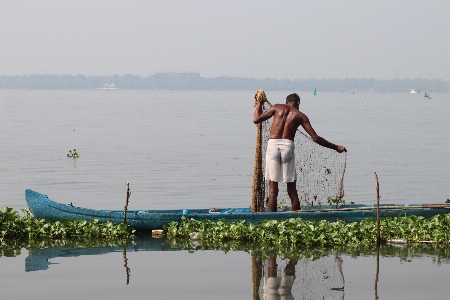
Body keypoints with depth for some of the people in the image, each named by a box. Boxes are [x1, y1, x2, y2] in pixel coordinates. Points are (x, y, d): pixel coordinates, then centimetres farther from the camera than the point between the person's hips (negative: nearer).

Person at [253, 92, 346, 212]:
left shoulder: (277, 108, 11)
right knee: (292, 189, 7)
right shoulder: (300, 116, 11)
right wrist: (336, 148, 15)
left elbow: (256, 119, 12)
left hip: (272, 145, 0)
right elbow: (316, 138, 7)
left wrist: (259, 104, 29)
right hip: (288, 147, 0)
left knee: (273, 188, 5)